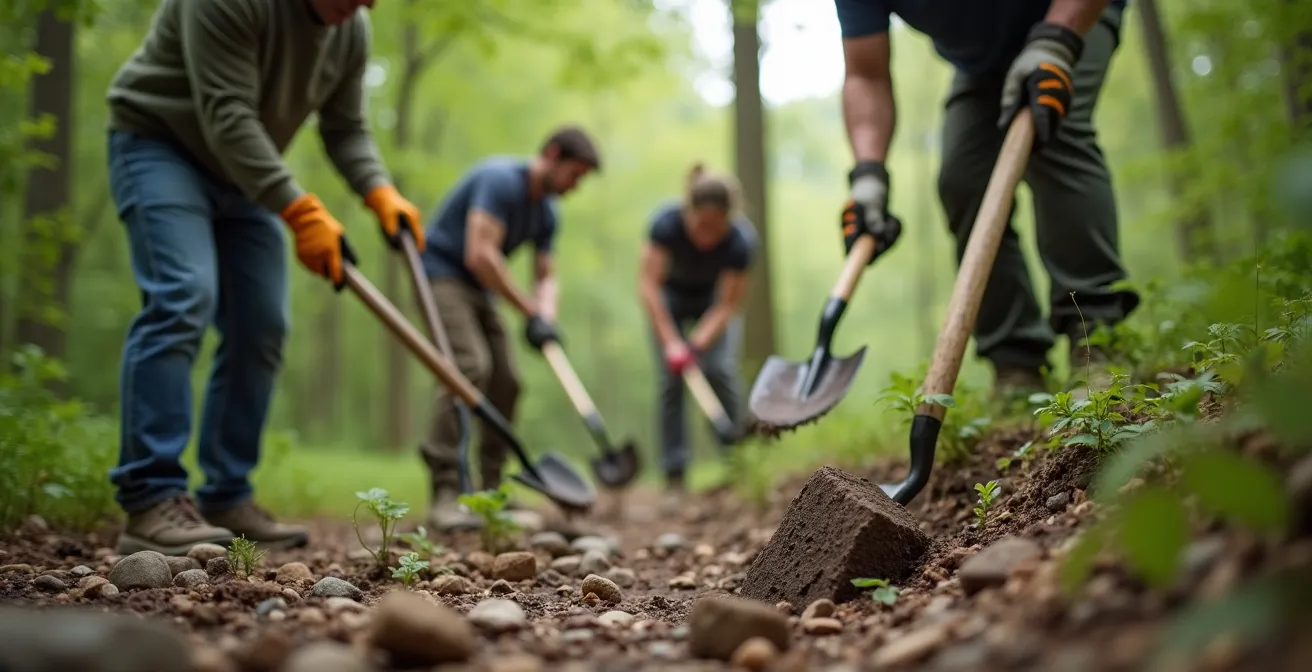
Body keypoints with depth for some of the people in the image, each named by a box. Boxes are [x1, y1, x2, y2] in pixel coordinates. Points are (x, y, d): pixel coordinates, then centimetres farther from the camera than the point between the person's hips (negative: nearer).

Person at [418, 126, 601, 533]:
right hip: (441, 274, -9)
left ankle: (491, 493, 10)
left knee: (506, 382, 2)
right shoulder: (501, 179, -21)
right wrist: (530, 312, -27)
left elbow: (546, 278, 6)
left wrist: (546, 318, -17)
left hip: (478, 288, 9)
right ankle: (445, 495, -26)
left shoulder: (547, 213, 6)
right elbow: (480, 255, -30)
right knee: (470, 365, -24)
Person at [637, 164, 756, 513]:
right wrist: (670, 342, -39)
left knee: (720, 369, -18)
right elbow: (649, 284, -34)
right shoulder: (666, 223, -34)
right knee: (671, 378, -12)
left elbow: (727, 306, -29)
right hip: (671, 298, 0)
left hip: (713, 302, 0)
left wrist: (696, 343, -42)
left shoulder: (741, 240, -33)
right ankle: (674, 478, -9)